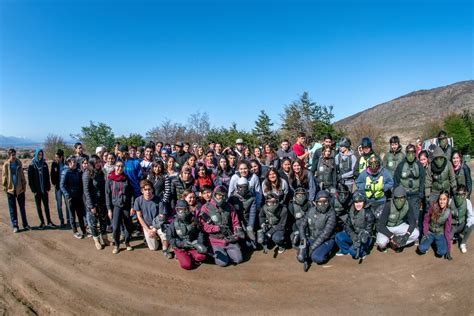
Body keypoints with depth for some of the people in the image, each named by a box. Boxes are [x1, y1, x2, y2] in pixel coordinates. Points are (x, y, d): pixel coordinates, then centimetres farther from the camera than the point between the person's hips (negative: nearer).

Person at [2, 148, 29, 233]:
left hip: (20, 189, 2)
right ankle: (15, 226, 12)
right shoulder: (6, 165, -4)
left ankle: (25, 224, 17)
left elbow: (22, 175, 6)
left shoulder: (19, 163, 2)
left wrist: (24, 185, 3)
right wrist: (4, 187, -2)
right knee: (12, 209, 5)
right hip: (10, 189, -2)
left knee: (22, 207, 8)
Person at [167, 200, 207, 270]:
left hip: (192, 245, 2)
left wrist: (200, 243, -15)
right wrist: (181, 243, -19)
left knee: (202, 257, -23)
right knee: (187, 265, -21)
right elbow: (170, 237, -9)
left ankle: (189, 256, 5)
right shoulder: (174, 223, -11)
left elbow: (200, 232, 1)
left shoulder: (193, 219, -6)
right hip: (180, 248, -2)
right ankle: (181, 256, 9)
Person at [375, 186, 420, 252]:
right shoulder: (388, 206, -29)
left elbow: (413, 222, -11)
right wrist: (392, 236, -37)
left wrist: (407, 234, -28)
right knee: (382, 242, -31)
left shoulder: (407, 205, -18)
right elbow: (380, 225, -29)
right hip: (386, 227, -4)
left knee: (416, 233, -18)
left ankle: (397, 244, 2)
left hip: (399, 226, 4)